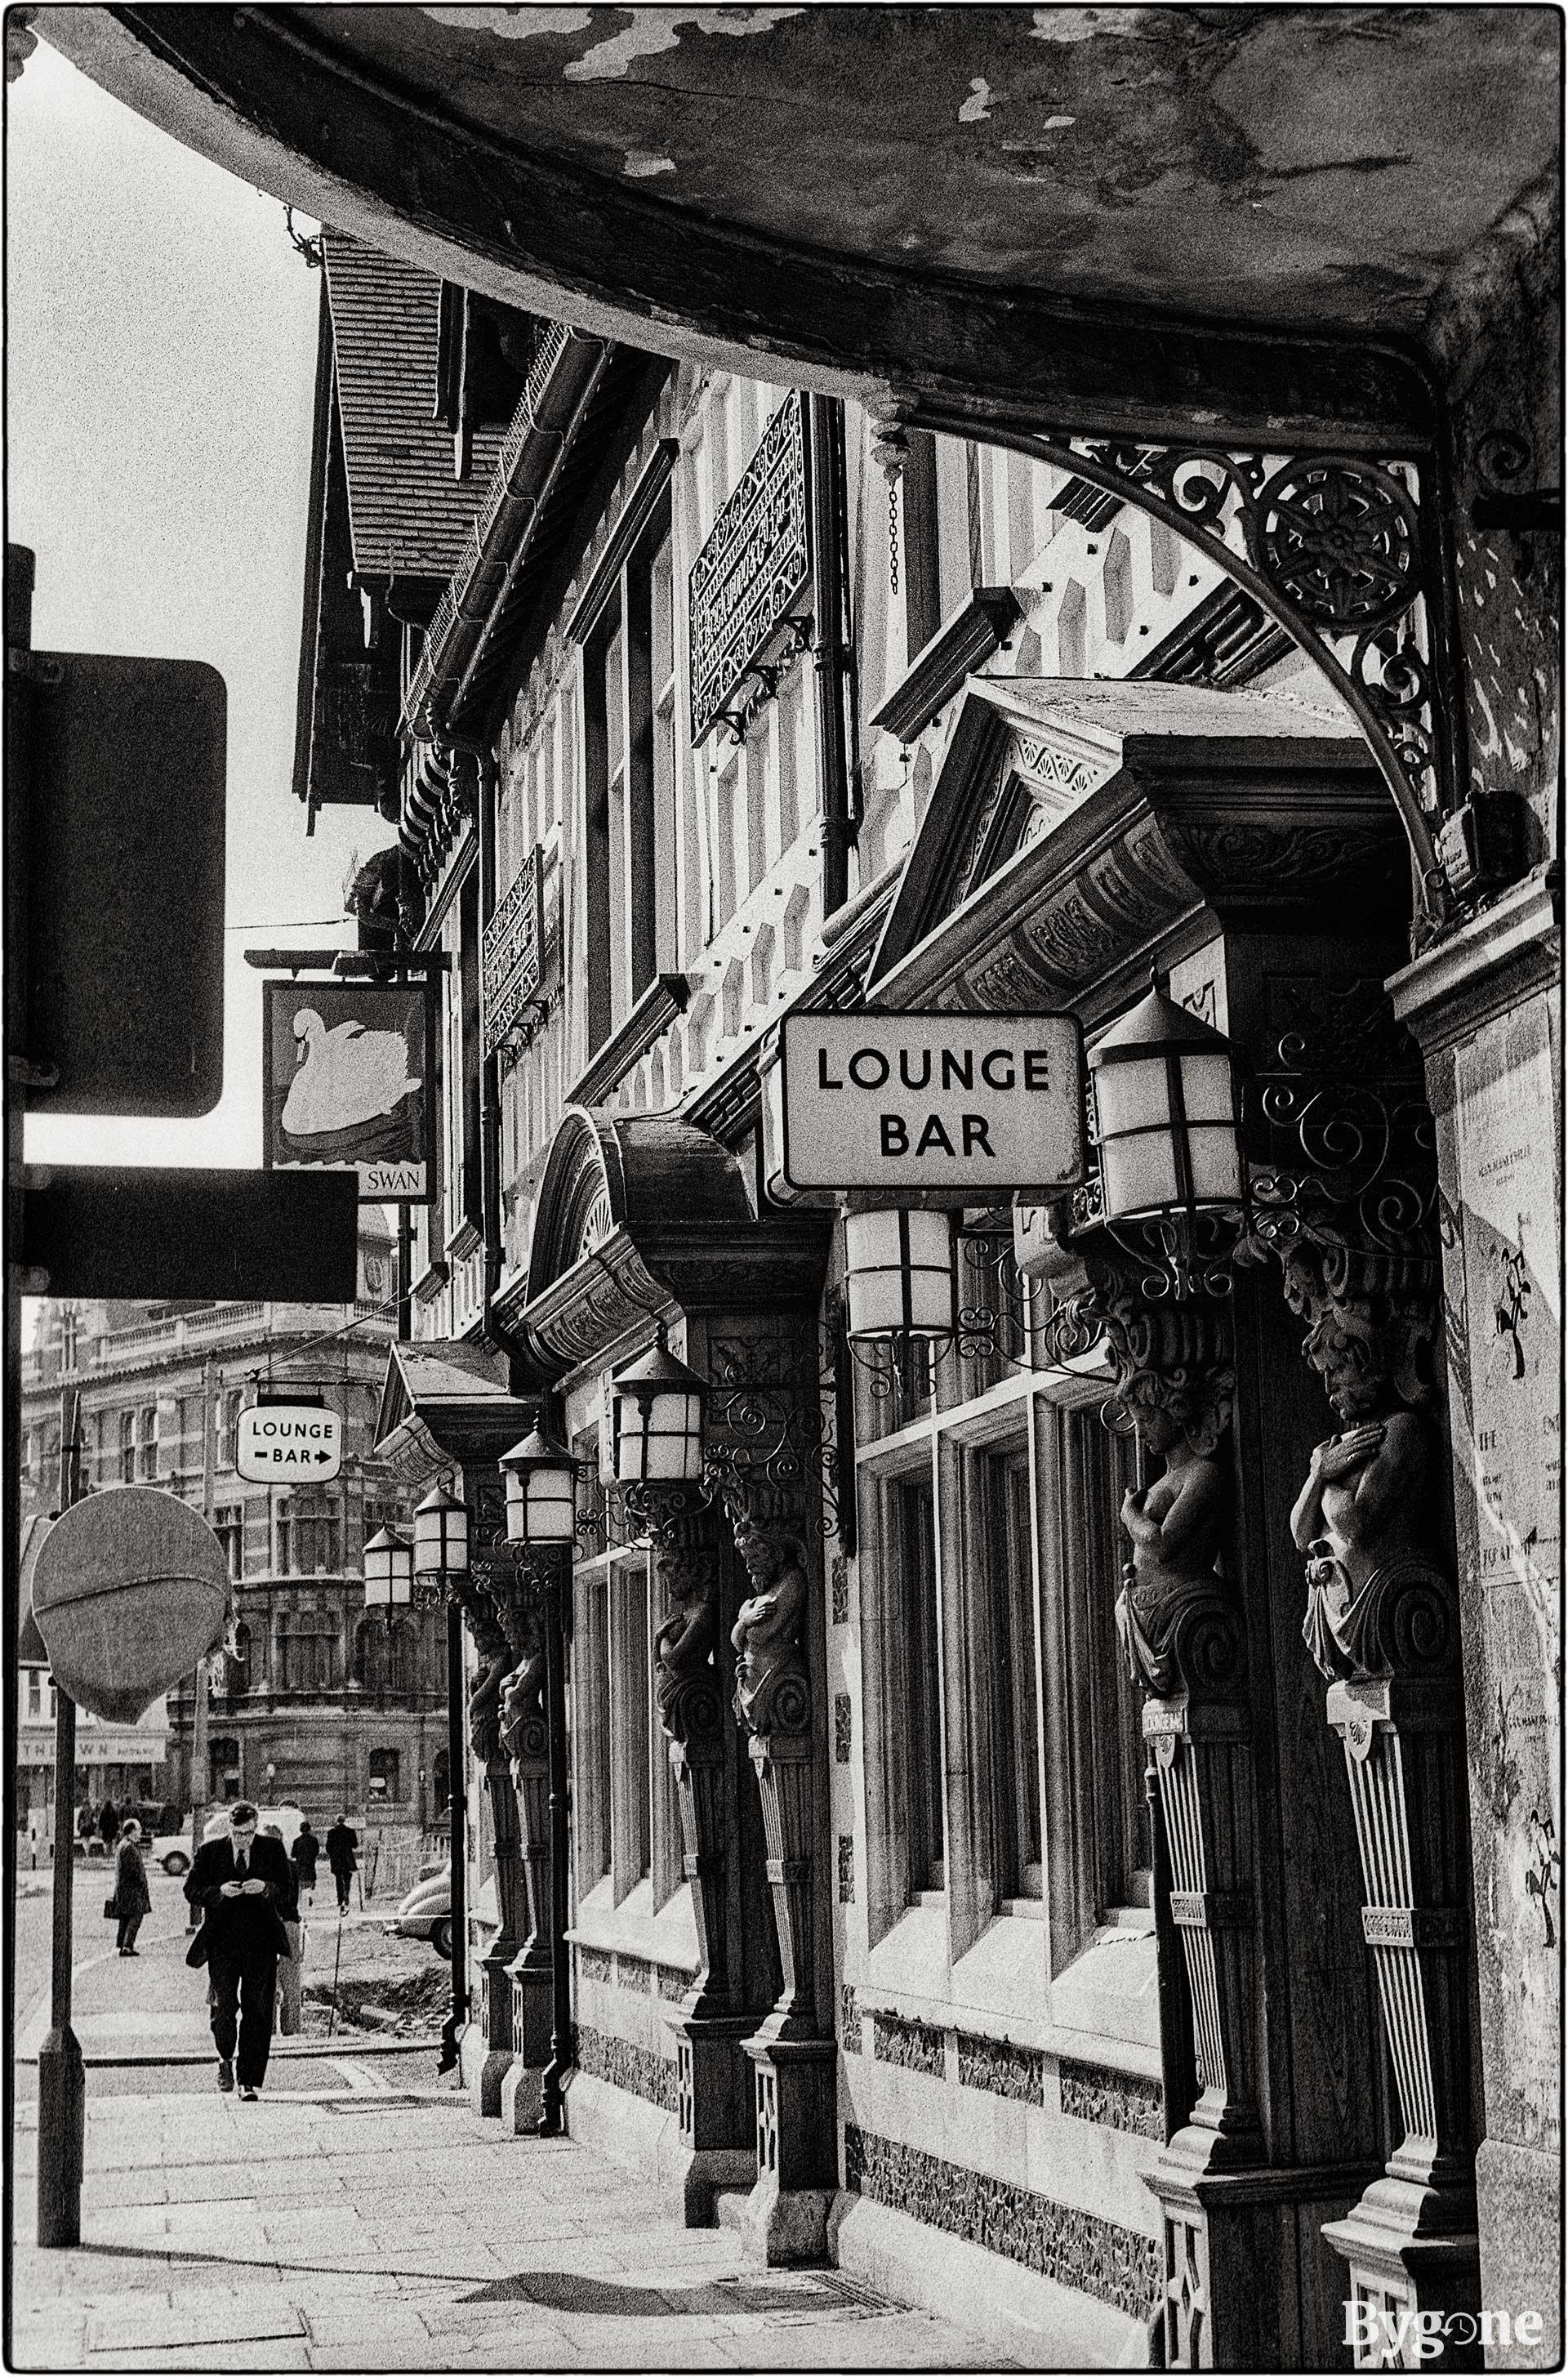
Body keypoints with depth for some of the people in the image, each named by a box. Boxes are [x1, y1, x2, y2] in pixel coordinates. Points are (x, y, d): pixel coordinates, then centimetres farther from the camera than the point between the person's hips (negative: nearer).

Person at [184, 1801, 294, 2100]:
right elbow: (191, 1890, 0)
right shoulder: (210, 1851, 3)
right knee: (224, 2008, -2)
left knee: (257, 2013, -3)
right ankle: (226, 2058, 28)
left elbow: (288, 1891, 3)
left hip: (261, 1943, 0)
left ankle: (250, 2082, 1)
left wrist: (265, 1888, -18)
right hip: (222, 1942, 0)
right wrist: (220, 1891, -18)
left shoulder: (273, 1849, 4)